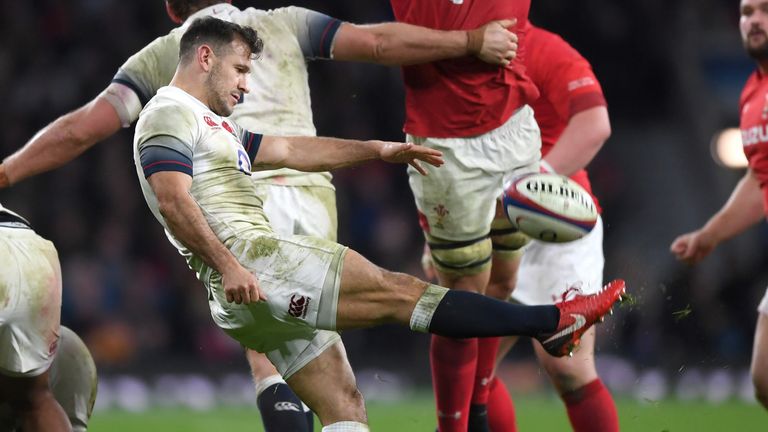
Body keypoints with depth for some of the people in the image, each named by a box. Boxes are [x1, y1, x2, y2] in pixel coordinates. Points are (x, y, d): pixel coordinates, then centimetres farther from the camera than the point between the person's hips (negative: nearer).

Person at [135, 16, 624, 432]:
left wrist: (376, 149, 24)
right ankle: (551, 322, -13)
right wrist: (227, 267, -27)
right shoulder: (170, 115, -4)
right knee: (395, 290, -11)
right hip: (250, 262, -11)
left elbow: (291, 150, 29)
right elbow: (174, 202, -18)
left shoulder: (216, 126, 28)